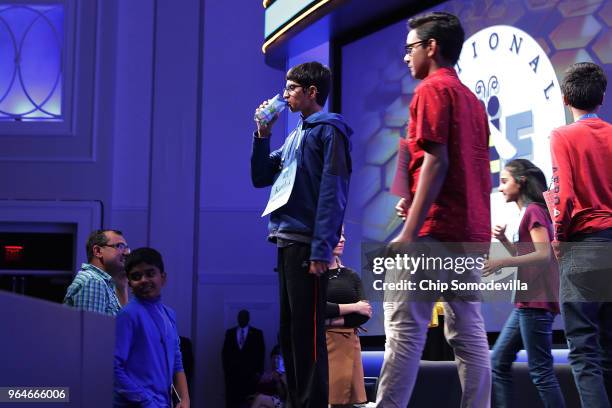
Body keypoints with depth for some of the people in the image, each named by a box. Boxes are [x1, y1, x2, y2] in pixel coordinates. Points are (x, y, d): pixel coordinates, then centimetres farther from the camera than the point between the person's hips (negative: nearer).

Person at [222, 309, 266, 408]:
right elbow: (225, 352, 12)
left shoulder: (257, 333, 6)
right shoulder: (230, 332, 12)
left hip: (250, 373, -2)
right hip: (232, 372, 2)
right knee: (232, 400, -5)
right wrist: (226, 369, 3)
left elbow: (261, 353, 4)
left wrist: (259, 371, -4)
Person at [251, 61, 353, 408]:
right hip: (286, 243, 9)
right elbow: (260, 177, 24)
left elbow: (332, 193, -14)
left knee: (307, 332, -9)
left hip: (307, 244, -9)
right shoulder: (295, 136, 22)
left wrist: (321, 250, -21)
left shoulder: (329, 130, -5)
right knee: (290, 333, 11)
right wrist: (262, 134, 13)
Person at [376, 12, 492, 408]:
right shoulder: (472, 99, 21)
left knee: (405, 327, -8)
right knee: (469, 332, 5)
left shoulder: (432, 89, -5)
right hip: (471, 230, 9)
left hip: (436, 229, -8)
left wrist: (410, 231, -19)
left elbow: (436, 161, -15)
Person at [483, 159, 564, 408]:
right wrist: (504, 240, 9)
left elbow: (543, 255, -20)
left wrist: (502, 262, -21)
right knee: (499, 363, 9)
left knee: (540, 371, -8)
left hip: (536, 302, -10)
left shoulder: (534, 210, -9)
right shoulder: (528, 213, 19)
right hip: (526, 302, 10)